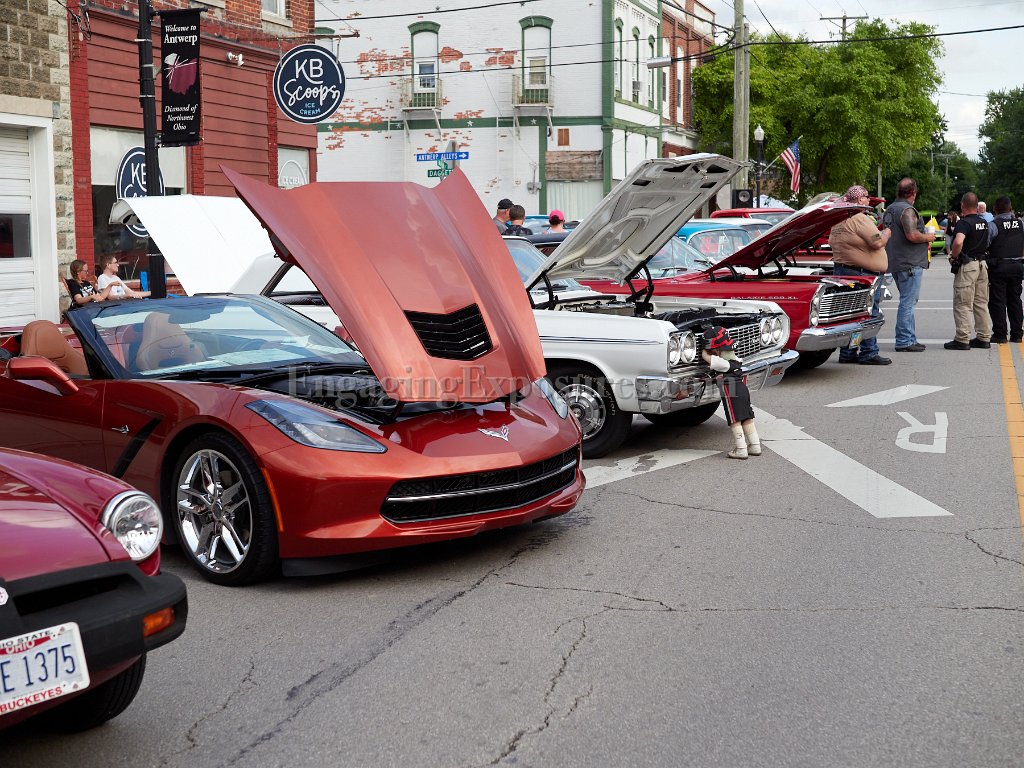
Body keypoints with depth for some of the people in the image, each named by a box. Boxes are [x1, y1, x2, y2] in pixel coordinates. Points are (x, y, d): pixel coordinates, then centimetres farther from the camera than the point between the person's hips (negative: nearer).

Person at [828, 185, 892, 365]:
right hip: (862, 273, -10)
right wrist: (887, 233, 0)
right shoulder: (860, 219, -16)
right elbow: (877, 242, -19)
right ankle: (868, 353, -2)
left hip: (840, 269, 10)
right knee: (868, 315, -4)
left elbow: (831, 242, 24)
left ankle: (847, 353, 14)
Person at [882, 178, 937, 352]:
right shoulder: (907, 210, -15)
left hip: (896, 263, 10)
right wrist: (928, 237, -6)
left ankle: (910, 339, 21)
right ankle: (904, 341, -5)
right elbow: (912, 235, -26)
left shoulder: (890, 210, 16)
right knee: (908, 302, -7)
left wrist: (923, 245, 25)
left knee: (907, 301, 16)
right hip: (910, 263, -10)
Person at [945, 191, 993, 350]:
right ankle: (984, 338, 16)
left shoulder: (964, 223, -15)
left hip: (967, 266, -8)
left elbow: (958, 241, -33)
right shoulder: (984, 222, 11)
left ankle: (962, 339, -3)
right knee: (981, 303, 13)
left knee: (963, 304, -4)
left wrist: (953, 256, -17)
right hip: (982, 264, 8)